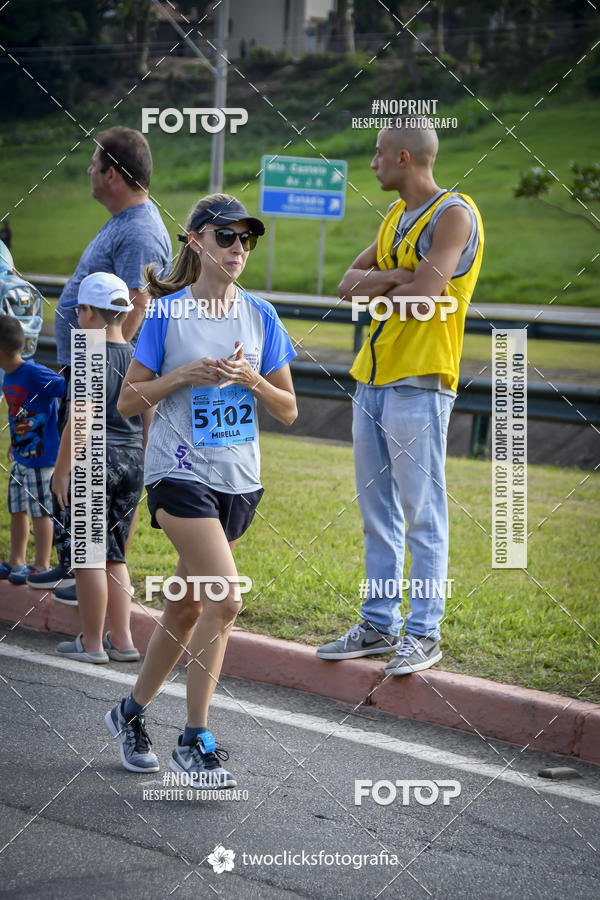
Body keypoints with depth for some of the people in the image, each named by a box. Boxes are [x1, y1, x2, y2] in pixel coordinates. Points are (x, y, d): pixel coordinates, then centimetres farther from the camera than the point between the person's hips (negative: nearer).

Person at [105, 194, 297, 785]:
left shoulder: (259, 315, 6)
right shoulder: (168, 312, -4)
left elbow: (288, 410, 8)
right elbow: (127, 401, -1)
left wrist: (251, 379, -10)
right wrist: (187, 374, -14)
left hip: (237, 479, 5)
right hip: (179, 473, -5)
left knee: (187, 607, 11)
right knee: (225, 596, -19)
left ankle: (132, 712, 31)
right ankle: (194, 741, -10)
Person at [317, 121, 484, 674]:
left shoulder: (453, 214, -9)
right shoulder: (398, 215, 17)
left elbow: (422, 297, -19)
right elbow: (350, 282, 12)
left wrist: (375, 288, -1)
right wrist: (393, 277, -7)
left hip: (419, 384, -9)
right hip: (373, 379, 9)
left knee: (421, 515, -5)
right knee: (378, 514, 11)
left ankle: (424, 634, -1)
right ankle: (379, 625, 18)